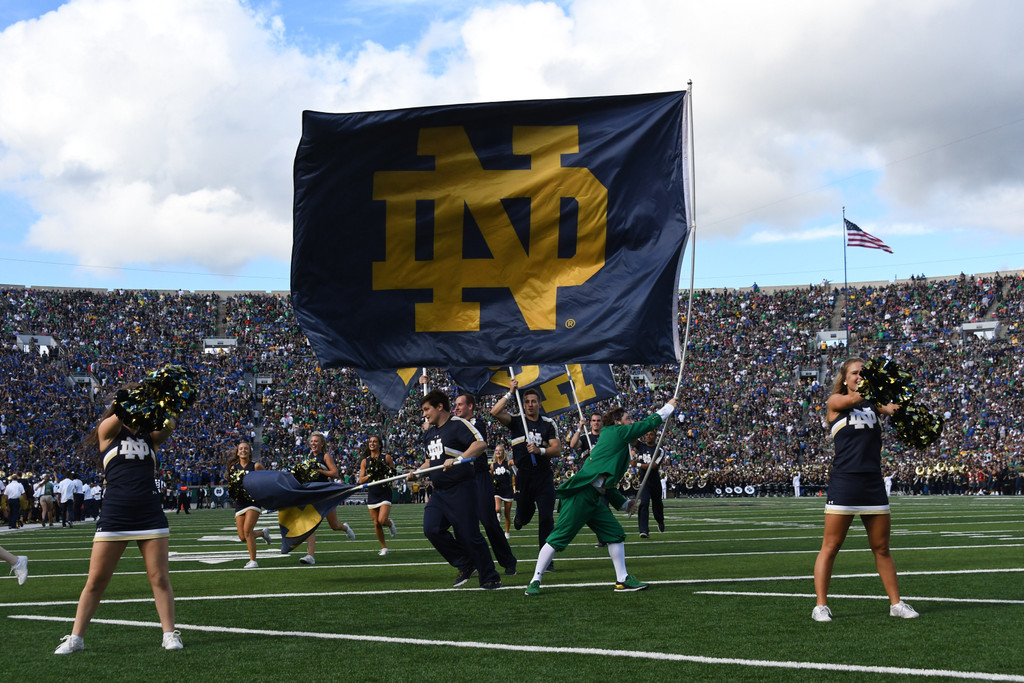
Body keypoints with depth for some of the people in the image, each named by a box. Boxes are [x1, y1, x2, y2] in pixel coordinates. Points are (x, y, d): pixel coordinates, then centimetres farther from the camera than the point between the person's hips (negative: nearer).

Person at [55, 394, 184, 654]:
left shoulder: (150, 437, 12)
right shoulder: (108, 430, 6)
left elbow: (168, 426, -6)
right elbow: (122, 415, -12)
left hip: (151, 516, 2)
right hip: (114, 516, -2)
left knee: (159, 578, 0)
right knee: (96, 580, 1)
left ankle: (170, 633, 7)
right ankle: (76, 637, 9)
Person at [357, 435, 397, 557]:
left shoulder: (386, 458, 0)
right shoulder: (365, 461, 6)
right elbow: (361, 480, 3)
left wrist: (385, 476, -13)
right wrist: (370, 475, -14)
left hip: (385, 493, -3)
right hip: (372, 494, 3)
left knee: (382, 520, -19)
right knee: (376, 524, 4)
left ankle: (390, 523, 17)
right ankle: (384, 547, 19)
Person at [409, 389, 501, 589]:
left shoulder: (458, 424, -10)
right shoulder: (429, 434, 17)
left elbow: (481, 444, -23)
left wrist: (457, 459, -32)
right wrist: (418, 471, 13)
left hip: (461, 489, -8)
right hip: (439, 491, 8)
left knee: (469, 534, -7)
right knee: (432, 529, -6)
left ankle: (490, 578, 7)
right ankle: (466, 565, 9)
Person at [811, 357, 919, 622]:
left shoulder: (873, 402, 12)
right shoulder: (835, 401, 3)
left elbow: (890, 408, -6)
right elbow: (851, 399, -18)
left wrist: (894, 406, -29)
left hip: (873, 483, 4)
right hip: (844, 480, -4)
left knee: (881, 548, 9)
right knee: (830, 547, -2)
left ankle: (896, 603, 18)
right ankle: (821, 606, 4)